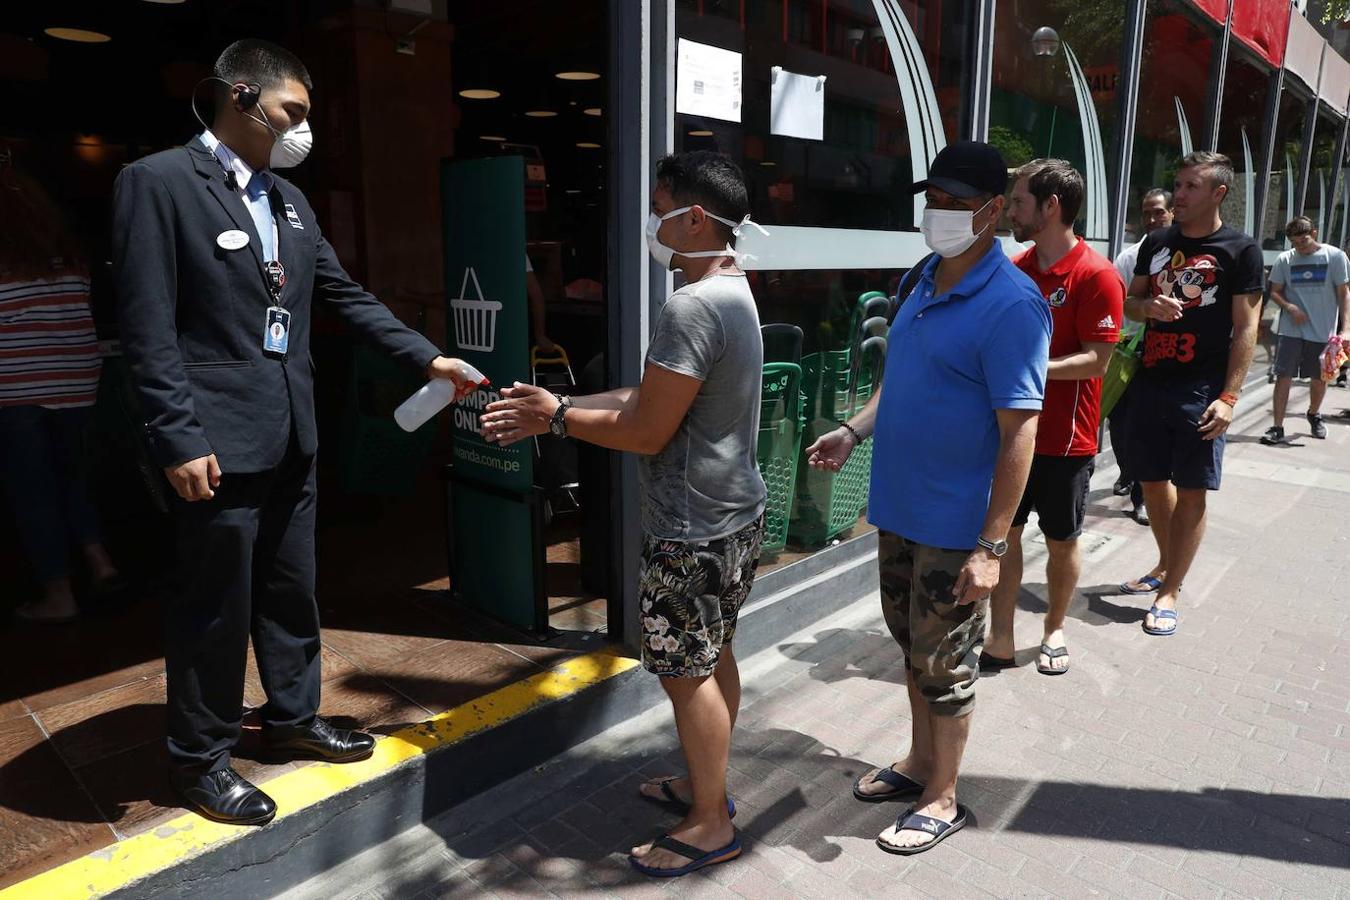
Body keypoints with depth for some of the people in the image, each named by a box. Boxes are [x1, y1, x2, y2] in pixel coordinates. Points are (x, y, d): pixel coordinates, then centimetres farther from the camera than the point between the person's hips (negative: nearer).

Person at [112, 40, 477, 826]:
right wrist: (180, 440, -17)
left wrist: (428, 358, 6)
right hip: (220, 442, -7)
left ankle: (293, 718, 36)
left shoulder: (289, 199, 13)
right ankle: (200, 758, 25)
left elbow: (347, 295, 14)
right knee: (216, 606, 5)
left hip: (292, 438, 7)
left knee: (292, 592, 17)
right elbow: (149, 327, -13)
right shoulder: (158, 182, -9)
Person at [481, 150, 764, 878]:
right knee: (713, 657, 21)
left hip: (693, 529, -10)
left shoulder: (691, 307, -24)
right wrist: (555, 409, 5)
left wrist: (556, 418, -7)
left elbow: (644, 431, -22)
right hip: (734, 513, 10)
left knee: (687, 672, 5)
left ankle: (710, 824, 23)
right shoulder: (734, 292, 10)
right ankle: (707, 783, 39)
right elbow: (645, 395, 10)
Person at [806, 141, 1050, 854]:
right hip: (898, 509, 8)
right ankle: (919, 762, 42)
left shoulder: (1011, 305, -18)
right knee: (912, 643, 21)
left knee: (943, 664, 8)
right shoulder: (925, 281, 7)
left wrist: (992, 546, -22)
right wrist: (855, 431, 6)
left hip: (955, 527, -8)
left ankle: (941, 799, 28)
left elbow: (1019, 430, -20)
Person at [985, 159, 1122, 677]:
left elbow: (1096, 361, -17)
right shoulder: (1014, 268, 5)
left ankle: (1054, 630, 34)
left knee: (1061, 542, 12)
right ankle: (1000, 642, 17)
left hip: (1066, 438, -5)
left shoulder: (1096, 276, -13)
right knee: (1003, 533, 7)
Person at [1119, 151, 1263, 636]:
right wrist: (1150, 306, -9)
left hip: (1201, 391, -5)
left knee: (1191, 491, 1)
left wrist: (1228, 397, -14)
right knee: (1152, 482, 13)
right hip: (1150, 382, 5)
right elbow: (1130, 302, 16)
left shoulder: (1241, 250, -4)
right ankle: (1168, 565, 34)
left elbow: (1246, 328, -6)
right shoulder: (1156, 242, 9)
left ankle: (1170, 592, 10)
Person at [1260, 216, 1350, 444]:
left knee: (1319, 378, 14)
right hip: (1290, 330, 0)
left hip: (1323, 331, 0)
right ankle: (1277, 427, -3)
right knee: (1283, 376, -6)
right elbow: (1275, 292, 7)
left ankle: (1314, 414, 40)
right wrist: (1289, 307, -14)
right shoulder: (1285, 259, 0)